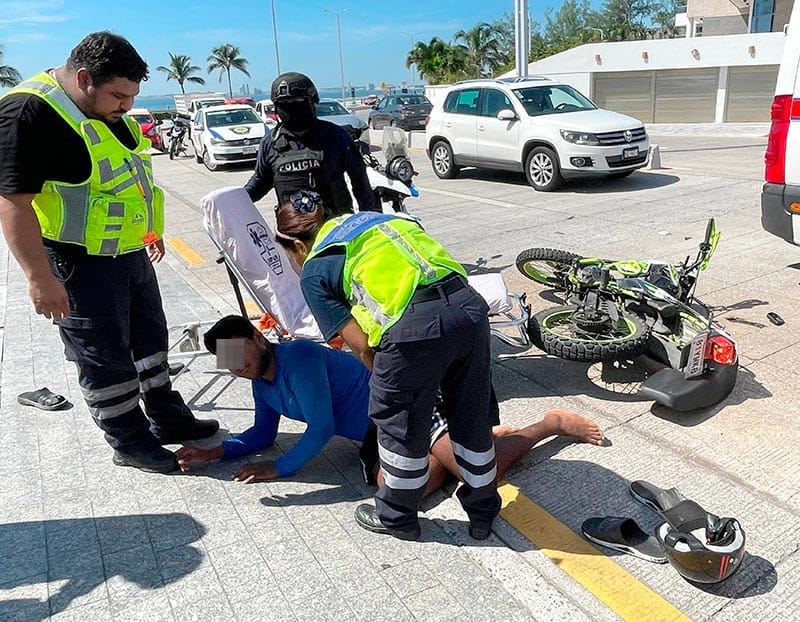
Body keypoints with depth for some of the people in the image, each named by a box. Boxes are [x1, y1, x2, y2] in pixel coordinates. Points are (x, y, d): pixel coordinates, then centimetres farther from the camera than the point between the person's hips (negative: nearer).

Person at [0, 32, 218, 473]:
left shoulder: (104, 110, 8)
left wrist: (149, 230, 24)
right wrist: (40, 277, -27)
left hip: (129, 253, 9)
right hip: (81, 264, -9)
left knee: (150, 337, 18)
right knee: (104, 357, 3)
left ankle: (167, 418, 33)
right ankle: (129, 442, 19)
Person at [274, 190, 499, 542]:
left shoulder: (314, 271, 12)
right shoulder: (369, 219, 29)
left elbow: (361, 345, 5)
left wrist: (385, 377, 25)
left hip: (414, 328, -6)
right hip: (470, 306, 7)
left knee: (399, 426, 18)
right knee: (473, 419, 22)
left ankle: (396, 518, 40)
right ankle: (483, 513, 43)